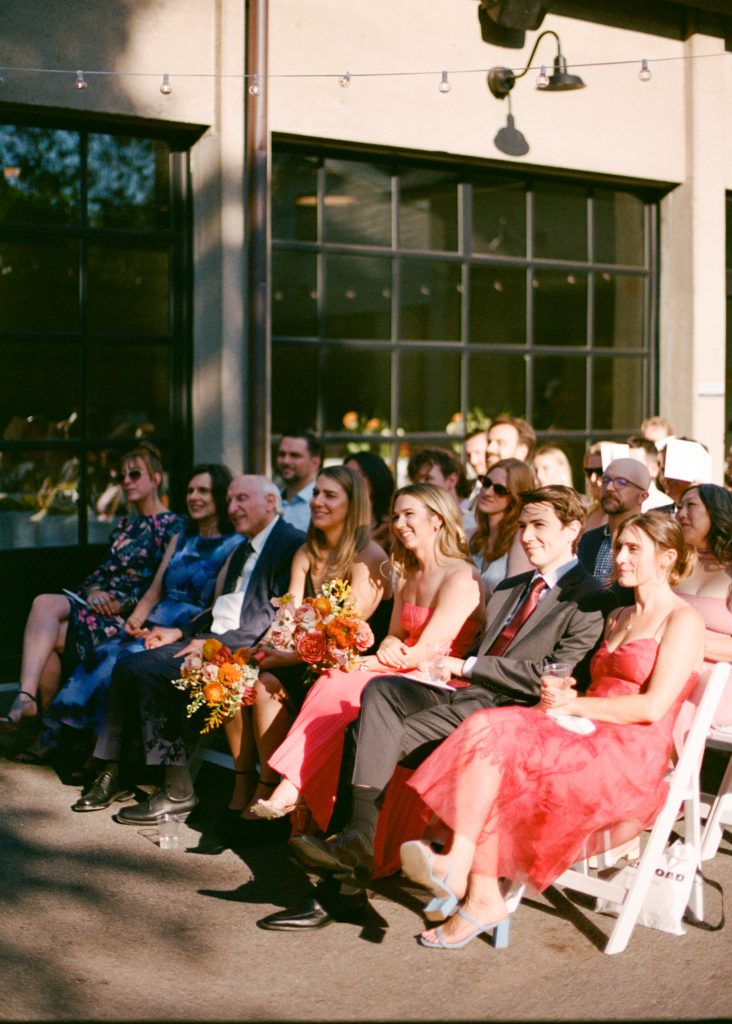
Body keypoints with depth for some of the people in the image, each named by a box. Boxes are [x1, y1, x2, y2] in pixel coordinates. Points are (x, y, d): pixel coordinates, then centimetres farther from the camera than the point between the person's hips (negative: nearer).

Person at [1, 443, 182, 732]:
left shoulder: (172, 526, 0)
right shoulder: (124, 527, 26)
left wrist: (123, 604, -14)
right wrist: (93, 590, -3)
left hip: (132, 613, -7)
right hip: (101, 602, 7)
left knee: (47, 635, -25)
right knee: (44, 603, -26)